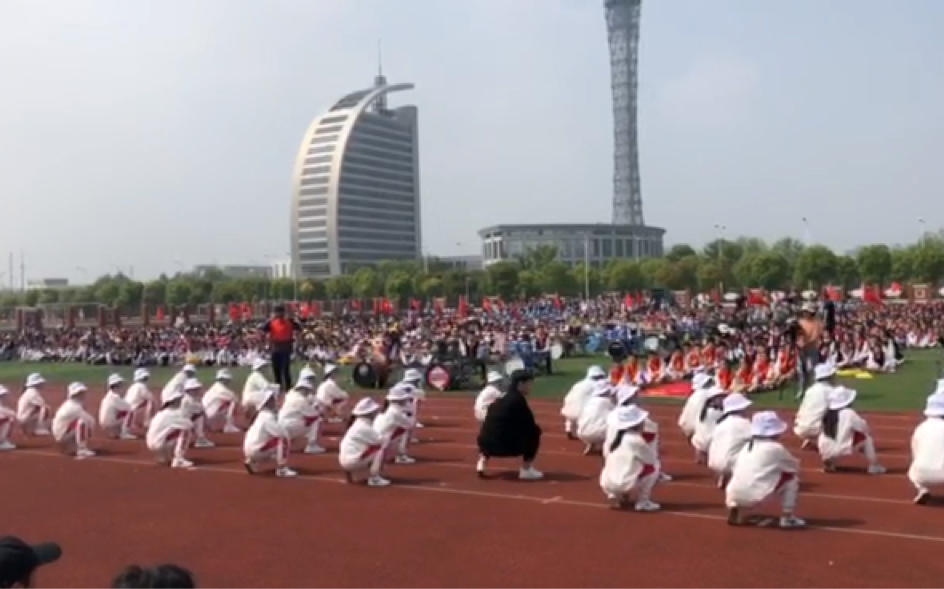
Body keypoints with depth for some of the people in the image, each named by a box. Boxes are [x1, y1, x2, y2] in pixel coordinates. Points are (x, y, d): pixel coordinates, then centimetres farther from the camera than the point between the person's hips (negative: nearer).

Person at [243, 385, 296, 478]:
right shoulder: (267, 417, -17)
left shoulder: (263, 415, 13)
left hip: (251, 449, 10)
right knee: (283, 439, -18)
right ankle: (282, 469, -21)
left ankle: (252, 462, 23)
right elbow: (282, 432, -25)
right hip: (256, 450, -10)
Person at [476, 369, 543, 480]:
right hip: (503, 445, -8)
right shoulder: (518, 399, -6)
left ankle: (483, 460, 16)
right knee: (534, 430, 3)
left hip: (487, 444, 8)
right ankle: (526, 469, 2)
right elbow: (530, 423, -5)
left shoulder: (502, 398, 18)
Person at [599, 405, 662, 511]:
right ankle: (642, 501, 7)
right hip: (625, 484, -7)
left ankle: (614, 496, 14)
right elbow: (653, 459, 3)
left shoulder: (614, 439, 11)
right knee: (654, 466, 10)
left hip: (606, 485, 7)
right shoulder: (636, 440, -6)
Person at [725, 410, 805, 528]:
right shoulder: (776, 448, 4)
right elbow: (795, 466, 20)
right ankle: (787, 517, 12)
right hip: (755, 497, -5)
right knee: (792, 477, 13)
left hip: (734, 496, 5)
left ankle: (736, 510, 16)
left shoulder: (746, 447, 19)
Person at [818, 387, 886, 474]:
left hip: (824, 453, 4)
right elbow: (864, 427, 3)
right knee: (867, 438, 14)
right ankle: (873, 466, 11)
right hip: (841, 451, -4)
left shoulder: (826, 413, 6)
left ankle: (829, 463, 23)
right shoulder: (849, 413, -7)